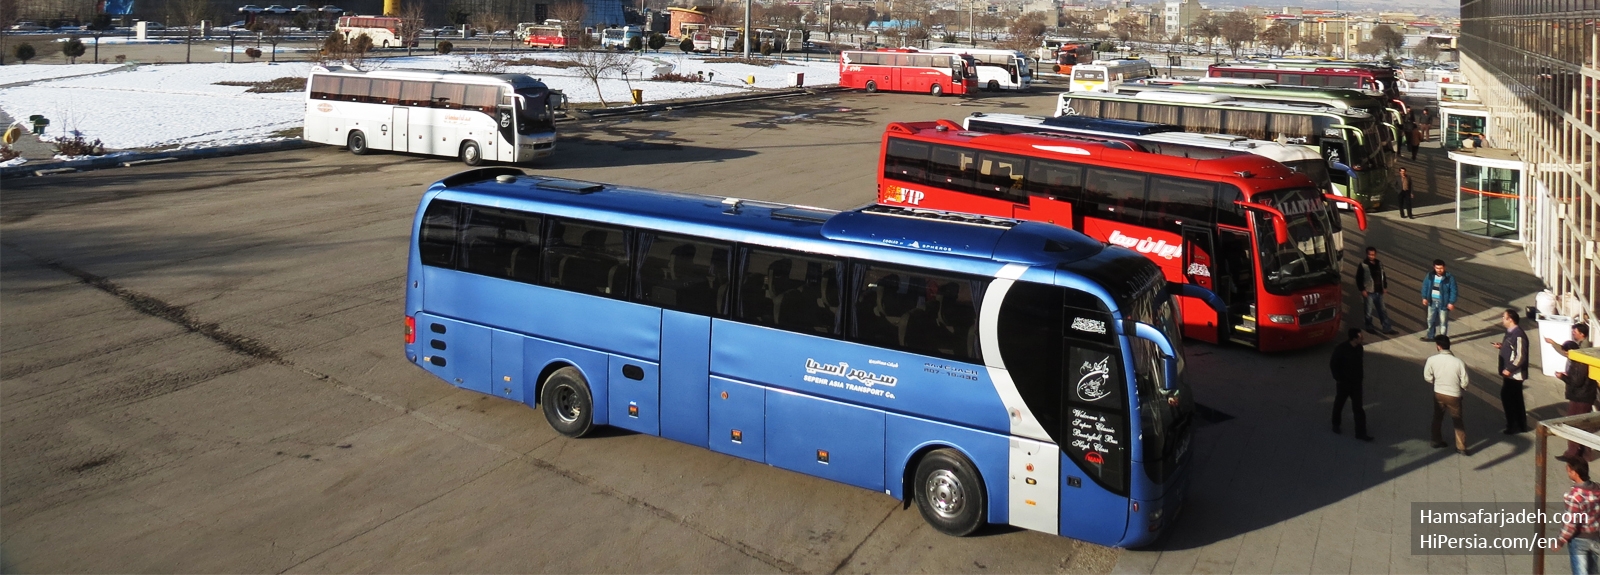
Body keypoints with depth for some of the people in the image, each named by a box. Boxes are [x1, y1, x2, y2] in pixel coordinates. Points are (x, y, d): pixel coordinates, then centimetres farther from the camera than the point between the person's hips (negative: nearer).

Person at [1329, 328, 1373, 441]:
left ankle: (1361, 433, 5)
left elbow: (1359, 363, 11)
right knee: (1339, 404, 17)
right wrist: (1338, 379, -12)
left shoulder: (1359, 348, -5)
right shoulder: (1341, 349, -21)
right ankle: (1336, 424, 40)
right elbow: (1333, 364, -13)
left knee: (1358, 408, 2)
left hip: (1356, 383, 4)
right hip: (1343, 383, -4)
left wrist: (1360, 376, 9)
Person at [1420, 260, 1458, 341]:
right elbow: (1425, 286, 7)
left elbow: (1453, 291, -12)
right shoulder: (1430, 276, -5)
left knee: (1443, 321, 6)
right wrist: (1424, 297, 3)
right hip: (1432, 302, 5)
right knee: (1430, 319, 19)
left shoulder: (1449, 278, -16)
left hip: (1443, 303, -5)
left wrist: (1451, 302, -14)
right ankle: (1430, 336, 36)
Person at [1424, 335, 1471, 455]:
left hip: (1438, 394, 2)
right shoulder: (1458, 362, -20)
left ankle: (1436, 441, 35)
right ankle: (1461, 447, 17)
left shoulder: (1432, 360, -17)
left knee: (1437, 418, 24)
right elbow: (1464, 383, -13)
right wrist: (1456, 384, 9)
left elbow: (1427, 378, -4)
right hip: (1454, 395, -2)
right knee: (1457, 421, 14)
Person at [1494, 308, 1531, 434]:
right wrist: (1501, 346, 7)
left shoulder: (1518, 335, -21)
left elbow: (1521, 356, -24)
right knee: (1515, 399, 16)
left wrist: (1509, 369, -21)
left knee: (1508, 398, -3)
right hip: (1509, 373, 10)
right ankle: (1520, 426, 25)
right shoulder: (1510, 332, 8)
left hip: (1514, 374, -10)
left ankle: (1513, 427, 7)